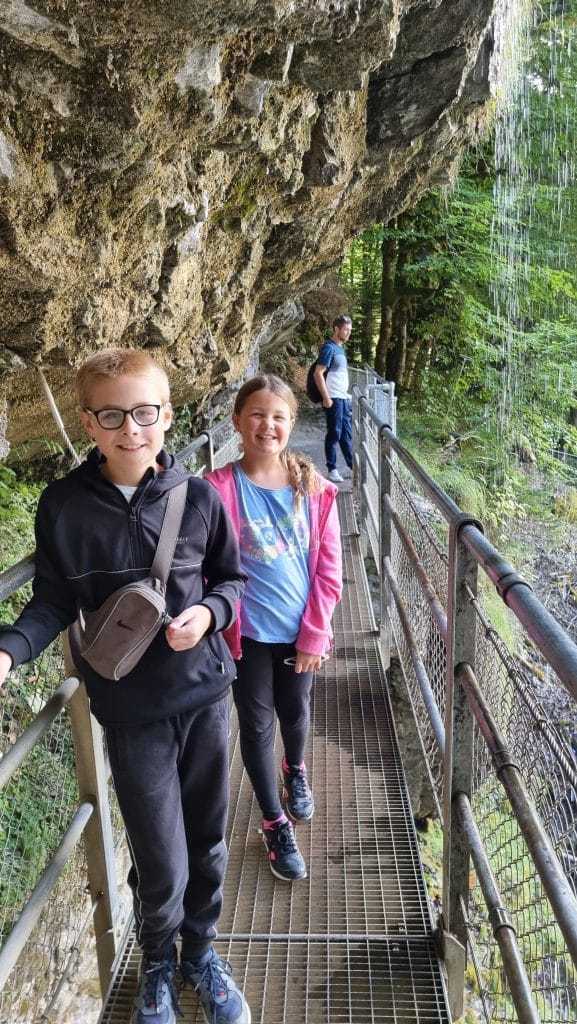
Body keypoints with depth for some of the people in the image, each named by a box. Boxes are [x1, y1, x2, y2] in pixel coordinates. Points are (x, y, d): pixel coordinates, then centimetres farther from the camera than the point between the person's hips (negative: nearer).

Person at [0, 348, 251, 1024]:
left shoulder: (198, 496, -8)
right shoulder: (64, 505, -10)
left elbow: (232, 578, 5)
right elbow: (55, 600, 0)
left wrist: (209, 612, -15)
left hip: (205, 691, 2)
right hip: (130, 707, -1)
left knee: (207, 844, 17)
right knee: (161, 865, 5)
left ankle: (200, 952, 47)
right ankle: (158, 964, 40)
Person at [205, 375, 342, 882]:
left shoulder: (314, 488, -8)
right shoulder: (220, 487, -14)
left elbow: (328, 567, -4)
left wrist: (315, 634, -6)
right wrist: (221, 628, -12)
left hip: (300, 630, 2)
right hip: (248, 632, -2)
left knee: (296, 712, 22)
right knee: (257, 725, 11)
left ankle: (296, 771, 55)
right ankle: (276, 823, 32)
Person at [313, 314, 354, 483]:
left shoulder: (340, 347, 14)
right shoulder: (329, 348, -13)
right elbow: (318, 374, -18)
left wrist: (346, 394, 19)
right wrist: (326, 398, -20)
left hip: (344, 398, 8)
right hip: (333, 399, -8)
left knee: (347, 433, 12)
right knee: (334, 434, -1)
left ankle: (353, 465, 19)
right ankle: (331, 470, 7)